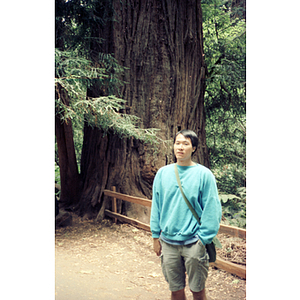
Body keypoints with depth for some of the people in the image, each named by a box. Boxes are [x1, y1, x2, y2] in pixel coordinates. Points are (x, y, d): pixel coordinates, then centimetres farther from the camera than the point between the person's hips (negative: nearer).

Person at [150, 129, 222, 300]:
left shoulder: (204, 174, -6)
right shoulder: (163, 173, 5)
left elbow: (212, 211, -6)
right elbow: (156, 207, 10)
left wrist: (203, 240, -10)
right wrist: (155, 236, 9)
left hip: (193, 243, -3)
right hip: (168, 242, 3)